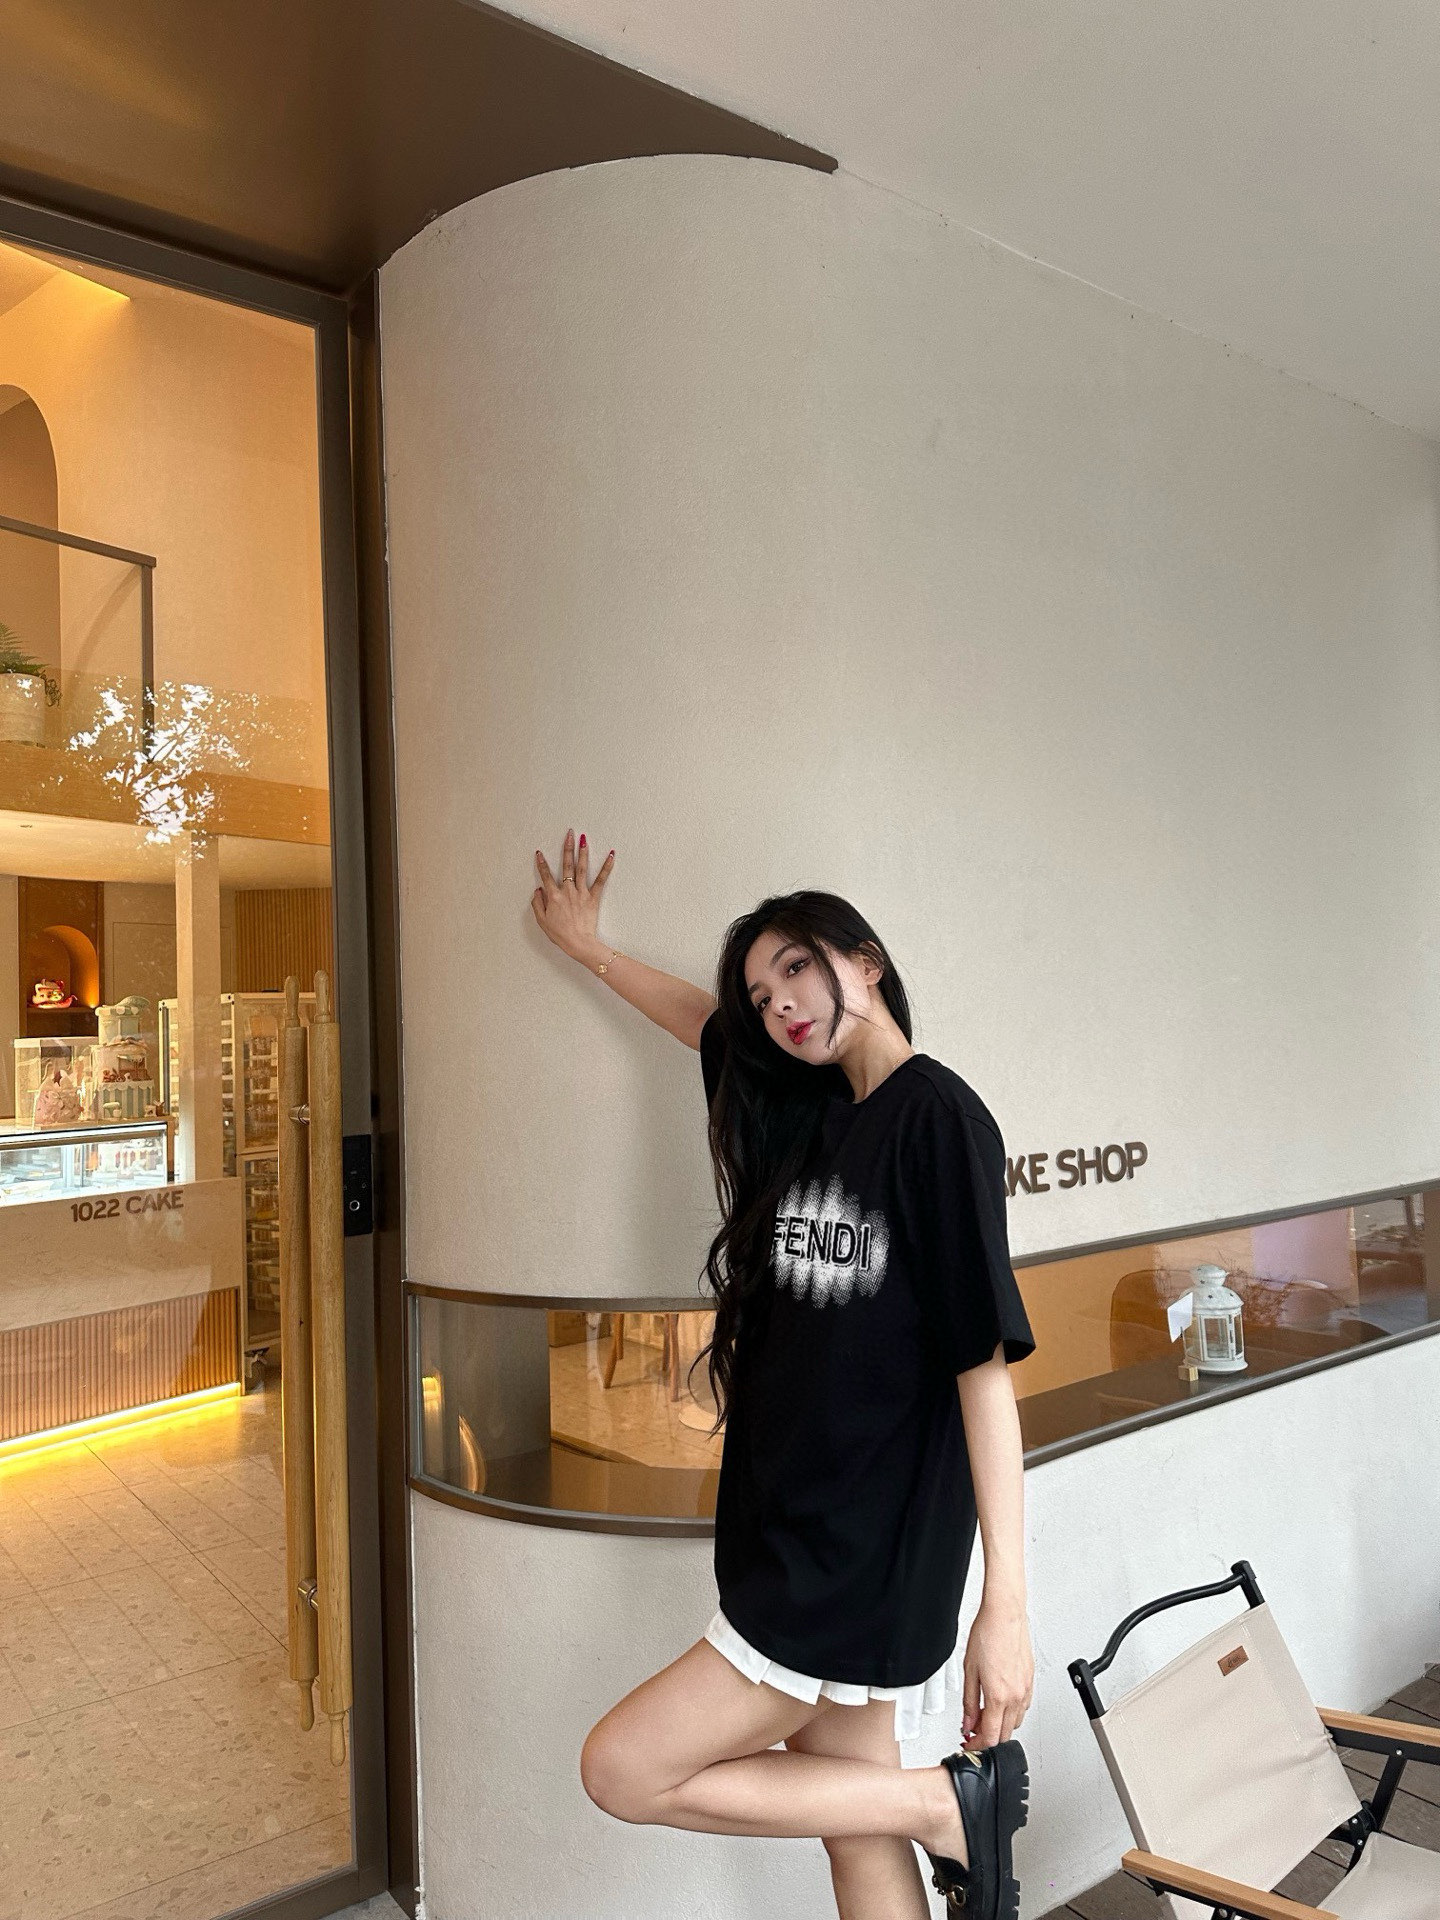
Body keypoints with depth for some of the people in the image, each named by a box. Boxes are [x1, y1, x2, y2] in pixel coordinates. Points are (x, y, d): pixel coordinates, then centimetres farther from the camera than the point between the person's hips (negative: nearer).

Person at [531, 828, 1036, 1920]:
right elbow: (705, 1022, 24)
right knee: (853, 1833, 14)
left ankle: (953, 1804, 6)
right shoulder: (810, 1112, 7)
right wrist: (590, 949, 36)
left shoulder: (939, 1114, -15)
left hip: (864, 1557, -7)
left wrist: (1007, 1605, -19)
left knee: (623, 1772, 1)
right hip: (792, 1538, 7)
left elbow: (985, 1363, -18)